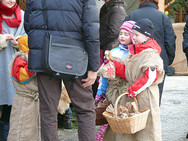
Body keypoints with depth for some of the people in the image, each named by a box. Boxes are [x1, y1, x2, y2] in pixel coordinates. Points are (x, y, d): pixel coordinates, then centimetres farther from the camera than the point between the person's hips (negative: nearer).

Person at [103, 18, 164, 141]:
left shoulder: (151, 54, -14)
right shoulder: (133, 52, 14)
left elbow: (150, 77, -20)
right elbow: (127, 73, 16)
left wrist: (134, 89, -21)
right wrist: (114, 64, 3)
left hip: (145, 95, -8)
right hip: (131, 93, 8)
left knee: (146, 125, -1)